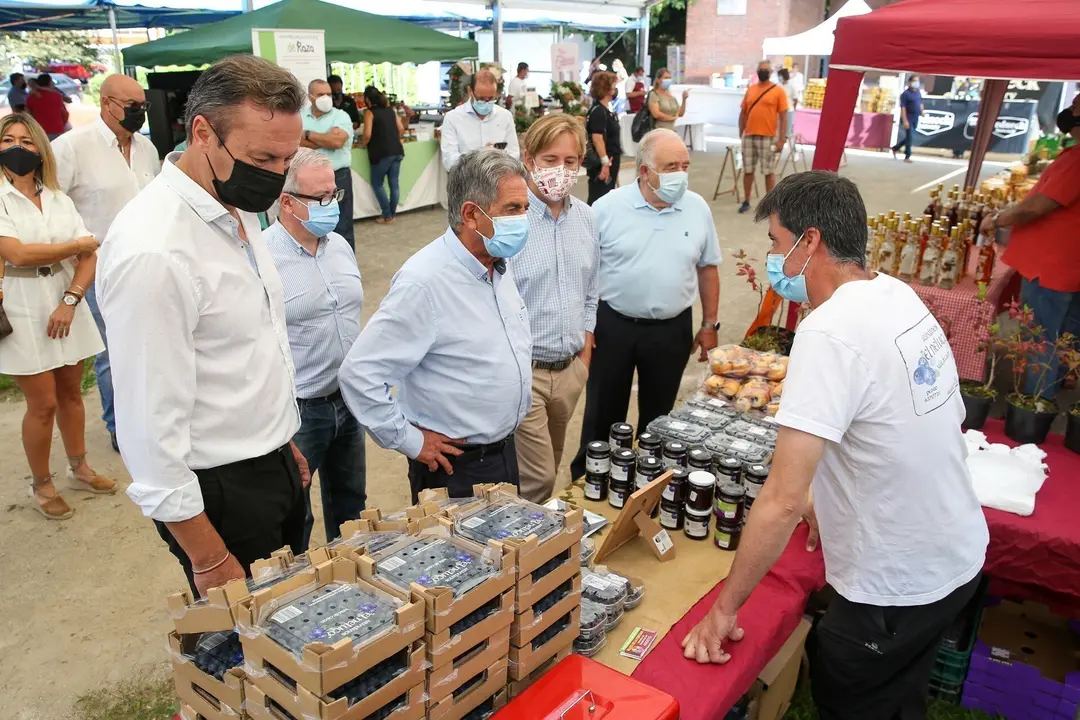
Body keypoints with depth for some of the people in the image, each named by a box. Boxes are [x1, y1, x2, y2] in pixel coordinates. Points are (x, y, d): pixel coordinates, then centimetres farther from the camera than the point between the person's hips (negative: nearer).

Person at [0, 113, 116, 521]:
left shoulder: (59, 200, 8)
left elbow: (89, 257, 2)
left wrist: (70, 301, -13)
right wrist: (80, 244, -8)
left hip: (66, 310, 4)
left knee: (71, 394, 14)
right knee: (43, 403, 2)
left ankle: (79, 469, 31)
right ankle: (40, 485, 19)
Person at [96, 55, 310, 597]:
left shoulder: (236, 211, 4)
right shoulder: (152, 251, -26)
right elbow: (152, 425, -24)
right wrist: (207, 559, -18)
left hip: (276, 469, 9)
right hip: (220, 492, -9)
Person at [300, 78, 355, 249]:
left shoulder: (341, 116, -2)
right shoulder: (300, 116, 7)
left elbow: (337, 141, -19)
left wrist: (309, 134, -7)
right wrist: (326, 140, -14)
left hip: (338, 177, -3)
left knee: (341, 228, 2)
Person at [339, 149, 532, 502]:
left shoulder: (499, 266, 1)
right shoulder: (425, 282, -26)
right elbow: (359, 373, -27)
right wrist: (410, 441, -17)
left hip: (506, 451, 8)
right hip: (454, 465, -8)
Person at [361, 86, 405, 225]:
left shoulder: (370, 112, -5)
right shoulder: (390, 110, 12)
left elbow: (367, 134, -14)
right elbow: (401, 129, 12)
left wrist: (362, 144, 4)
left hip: (382, 153, -6)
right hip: (397, 151, 6)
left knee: (377, 184, 8)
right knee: (394, 183, 9)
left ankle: (387, 215, 6)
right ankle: (392, 214, 15)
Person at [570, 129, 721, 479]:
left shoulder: (698, 208, 0)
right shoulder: (608, 207, -8)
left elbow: (707, 268, 8)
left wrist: (709, 325, 8)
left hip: (672, 330, 2)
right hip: (612, 326, -2)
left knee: (658, 415, 16)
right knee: (602, 414, 10)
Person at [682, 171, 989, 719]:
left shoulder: (829, 334, -29)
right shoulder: (900, 296, -1)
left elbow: (783, 500, -31)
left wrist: (723, 609, -21)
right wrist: (835, 502, 18)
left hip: (898, 586, -8)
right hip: (958, 556, 8)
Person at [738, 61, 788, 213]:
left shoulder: (778, 91, -2)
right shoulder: (750, 90, 10)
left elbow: (783, 117, -5)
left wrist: (782, 139, -11)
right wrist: (740, 134, 8)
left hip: (768, 137, -4)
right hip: (749, 136, 4)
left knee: (769, 172, 2)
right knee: (747, 170, 9)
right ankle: (746, 201, 19)